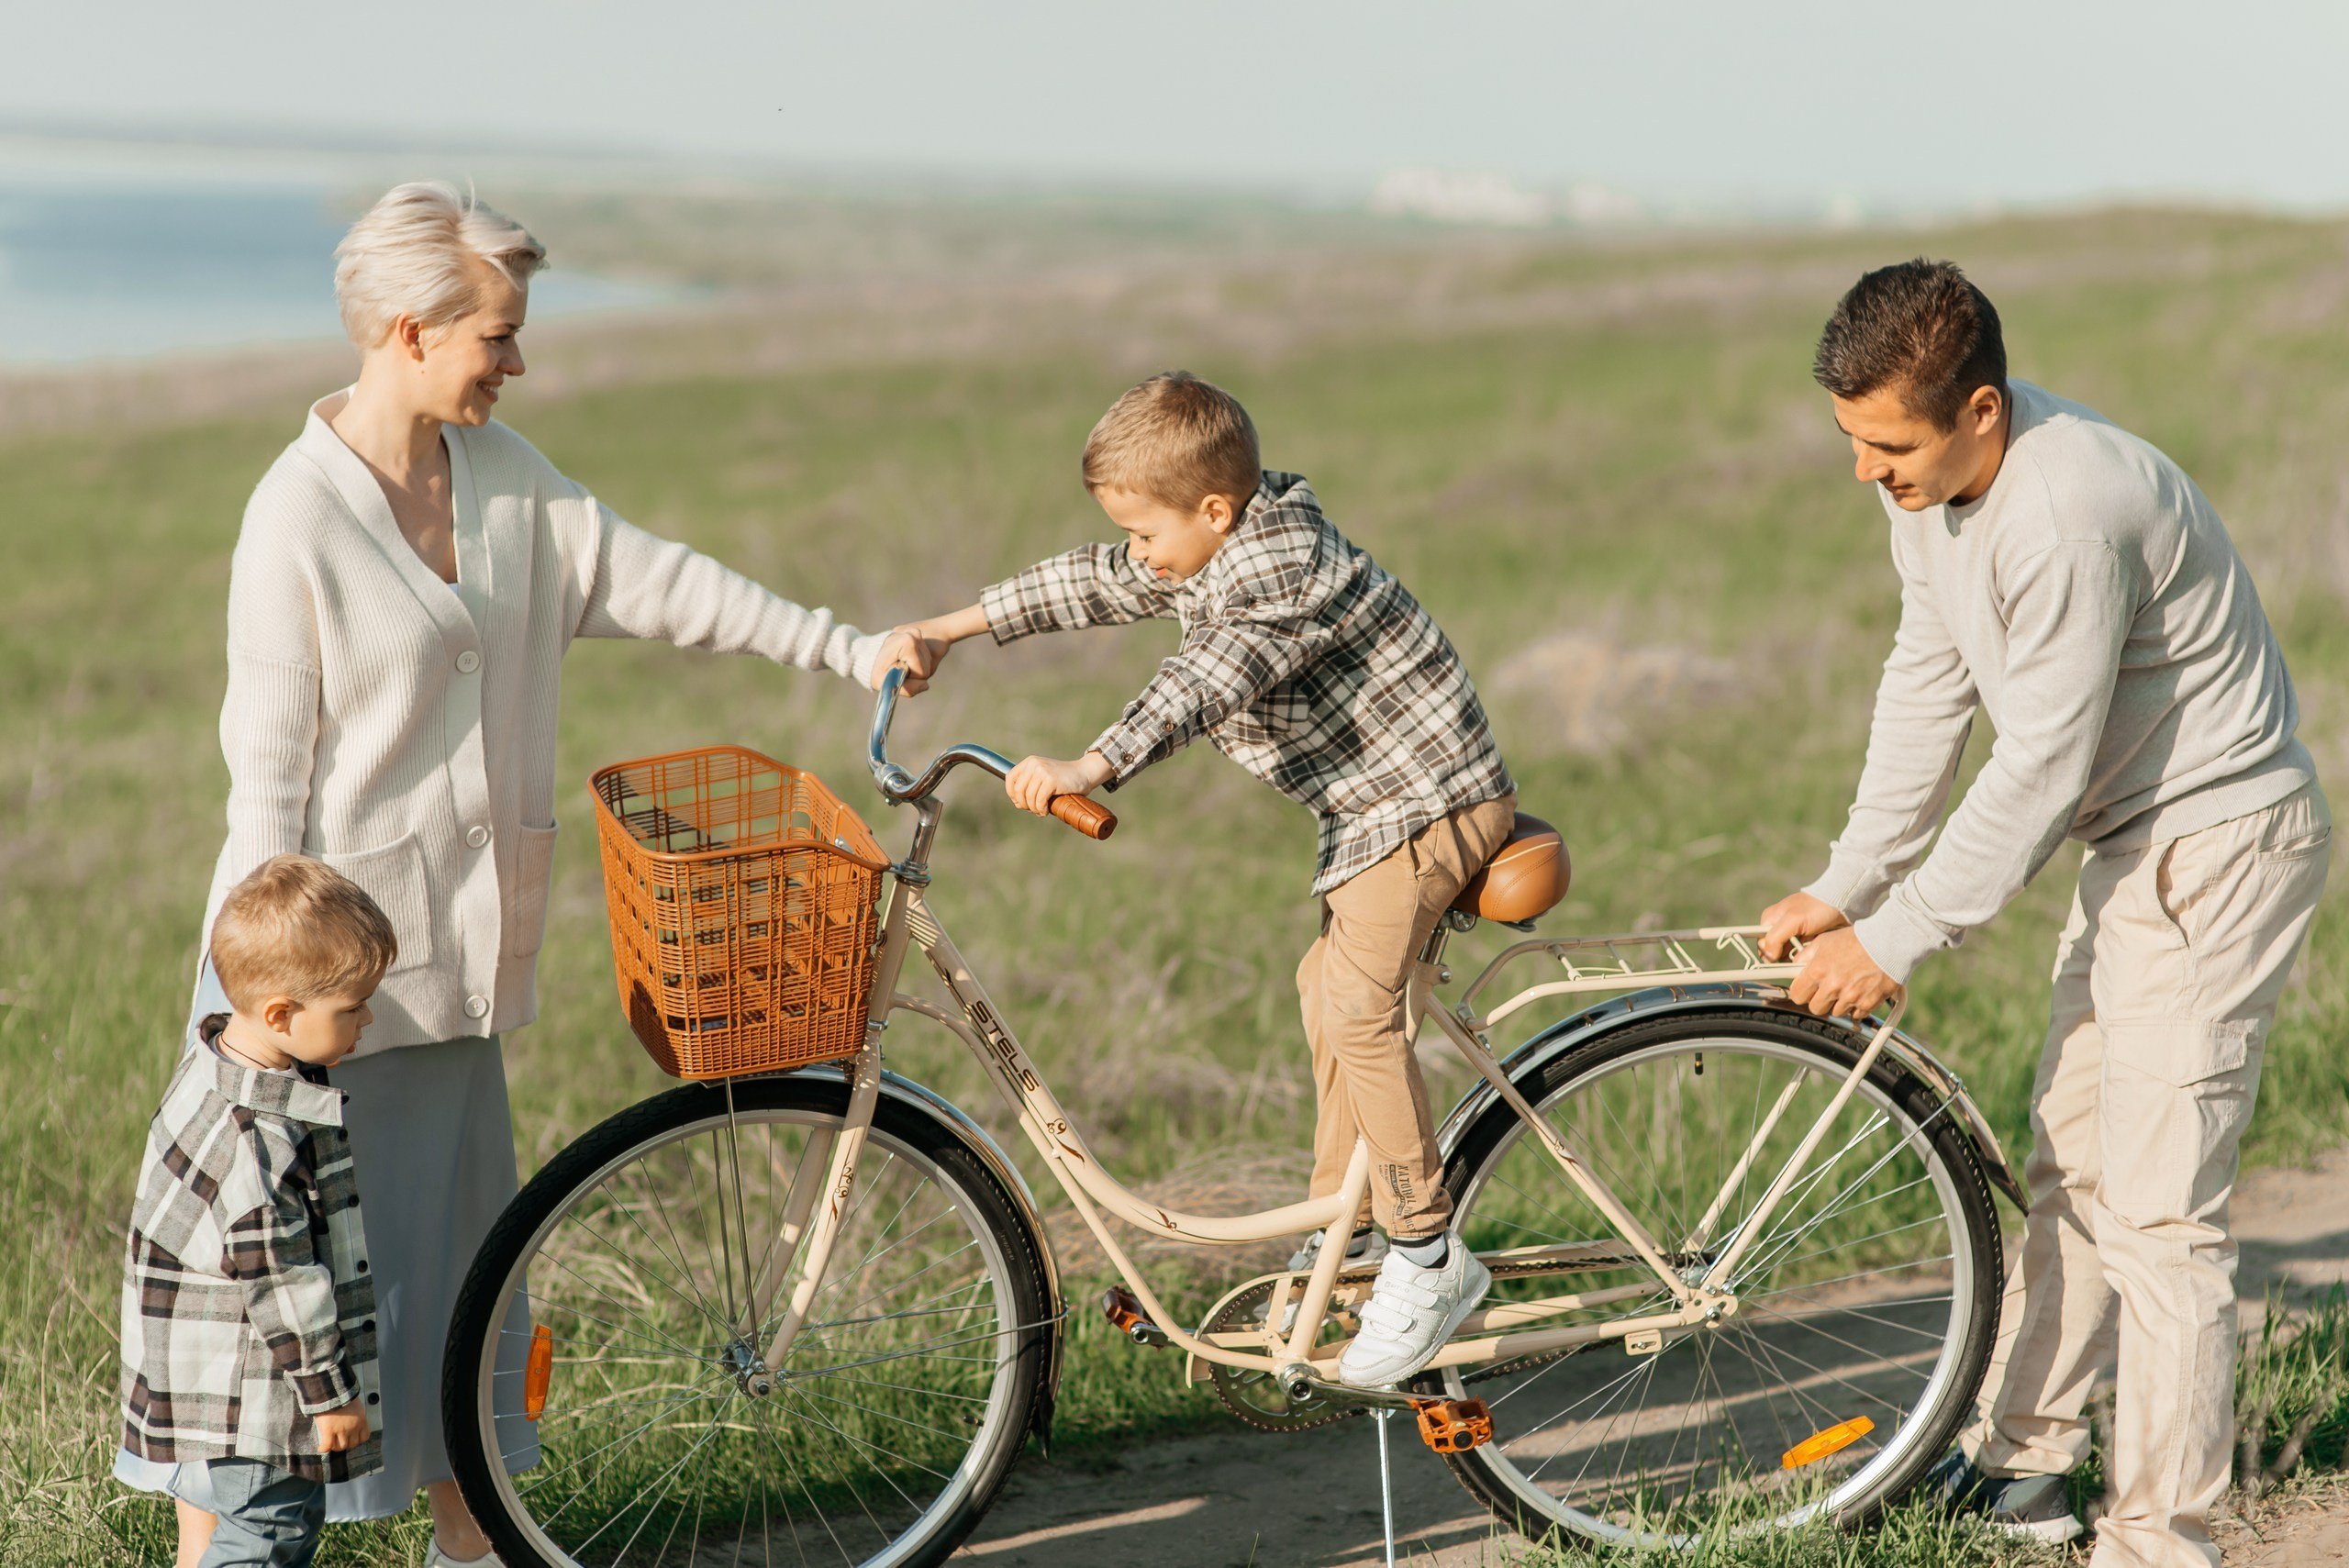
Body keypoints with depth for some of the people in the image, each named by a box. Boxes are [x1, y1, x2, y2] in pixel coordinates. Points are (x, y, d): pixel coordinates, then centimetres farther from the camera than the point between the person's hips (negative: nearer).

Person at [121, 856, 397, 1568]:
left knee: (209, 1498, 22)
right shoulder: (257, 1138, -30)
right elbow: (280, 1281, -25)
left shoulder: (218, 1066, 1)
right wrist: (330, 1394, -16)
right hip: (254, 1398, -10)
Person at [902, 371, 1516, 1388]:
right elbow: (1093, 584, 15)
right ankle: (1341, 1228, 30)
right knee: (1325, 989, 18)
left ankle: (1427, 1257, -14)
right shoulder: (1217, 549, 4)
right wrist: (950, 629, 18)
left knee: (1356, 1005, -21)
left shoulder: (1286, 568, -26)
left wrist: (1091, 768, -52)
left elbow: (1207, 683, -41)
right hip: (1373, 796, 11)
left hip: (1427, 796, -11)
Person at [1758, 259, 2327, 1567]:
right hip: (2132, 839, 10)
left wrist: (1893, 940, -19)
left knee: (2157, 1210, -9)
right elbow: (1929, 690, 6)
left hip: (2220, 843, -10)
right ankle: (2021, 1460, 33)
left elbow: (2039, 770, -27)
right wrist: (1841, 891, 3)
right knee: (2073, 1168, 19)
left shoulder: (2067, 513, -31)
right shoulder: (1935, 481, -2)